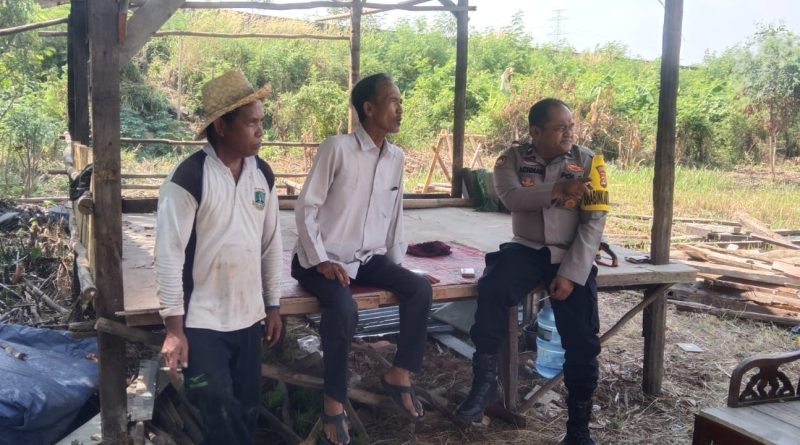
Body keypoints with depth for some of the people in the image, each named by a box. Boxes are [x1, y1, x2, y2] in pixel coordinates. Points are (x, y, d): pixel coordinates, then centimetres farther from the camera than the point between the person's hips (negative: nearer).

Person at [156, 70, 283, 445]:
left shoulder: (263, 174, 3)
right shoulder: (188, 178, -15)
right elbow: (169, 255, -14)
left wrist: (272, 305, 11)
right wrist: (174, 326, -14)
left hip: (248, 317, 6)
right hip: (201, 321, -5)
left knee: (247, 409, 13)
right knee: (221, 415, -5)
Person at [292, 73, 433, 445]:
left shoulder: (396, 157, 6)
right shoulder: (337, 148, -14)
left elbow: (395, 214, 14)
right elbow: (305, 208, -12)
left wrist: (397, 261, 6)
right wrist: (321, 261, -19)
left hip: (368, 258, 6)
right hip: (325, 259, -6)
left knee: (419, 288, -14)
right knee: (344, 310, -32)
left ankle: (400, 375, 3)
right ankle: (334, 403, -14)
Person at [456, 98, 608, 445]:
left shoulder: (587, 161, -2)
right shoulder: (513, 158, 1)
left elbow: (594, 222, -8)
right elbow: (511, 197, -19)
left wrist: (571, 273, -18)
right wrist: (558, 190, -30)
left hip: (570, 255, 0)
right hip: (526, 249, 0)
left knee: (582, 338, -12)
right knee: (492, 290, -32)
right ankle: (485, 379, -14)